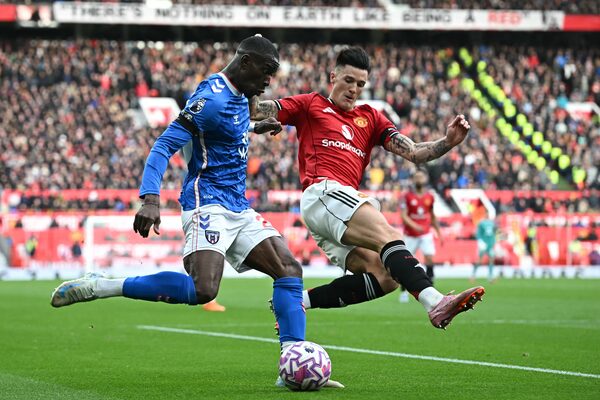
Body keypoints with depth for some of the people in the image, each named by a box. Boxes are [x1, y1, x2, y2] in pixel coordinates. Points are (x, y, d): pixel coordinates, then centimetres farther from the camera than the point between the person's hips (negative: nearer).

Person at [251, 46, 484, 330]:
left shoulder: (370, 118, 27)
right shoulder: (311, 105, 15)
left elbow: (413, 152, 16)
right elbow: (254, 111, 11)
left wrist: (447, 142, 0)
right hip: (324, 192, -7)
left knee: (385, 278, -13)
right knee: (389, 235, -29)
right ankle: (435, 303, -50)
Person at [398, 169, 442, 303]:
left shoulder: (430, 197, 4)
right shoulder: (408, 197, -6)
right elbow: (403, 216, -12)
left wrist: (439, 233, 15)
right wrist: (414, 226, -28)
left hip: (426, 234, 2)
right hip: (410, 235, -2)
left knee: (429, 258, -12)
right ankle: (403, 291, 14)